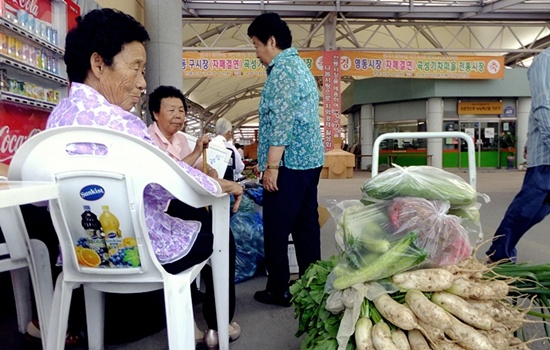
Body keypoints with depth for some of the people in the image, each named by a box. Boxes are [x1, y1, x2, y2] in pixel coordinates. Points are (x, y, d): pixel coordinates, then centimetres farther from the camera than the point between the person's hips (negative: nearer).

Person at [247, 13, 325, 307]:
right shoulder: (300, 66, 20)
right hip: (309, 159, 10)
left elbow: (280, 122, -20)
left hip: (289, 162, -10)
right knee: (306, 224, 13)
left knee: (277, 228, -1)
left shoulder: (282, 70, -11)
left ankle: (278, 290, 9)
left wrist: (271, 165, -19)